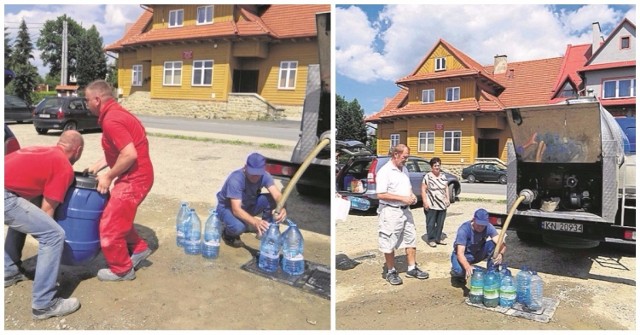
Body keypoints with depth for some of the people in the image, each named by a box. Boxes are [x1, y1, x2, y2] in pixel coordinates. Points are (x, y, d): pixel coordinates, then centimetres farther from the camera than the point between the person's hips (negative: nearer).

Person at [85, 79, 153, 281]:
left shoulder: (111, 120, -21)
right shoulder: (115, 114, 12)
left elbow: (129, 154, -29)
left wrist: (109, 176, -17)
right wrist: (98, 166, 15)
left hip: (134, 178, -10)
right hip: (135, 176, 10)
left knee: (110, 224, 1)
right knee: (118, 217, 24)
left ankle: (121, 270, 18)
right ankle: (138, 249, 36)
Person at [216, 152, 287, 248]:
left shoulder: (264, 176, -20)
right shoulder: (235, 179, -34)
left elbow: (277, 195, -31)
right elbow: (236, 210, -40)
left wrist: (282, 208, -56)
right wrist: (256, 222, -56)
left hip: (248, 205, 5)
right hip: (227, 207, -4)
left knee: (271, 199, -23)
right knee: (238, 227, -38)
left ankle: (267, 230, -2)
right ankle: (229, 234, 0)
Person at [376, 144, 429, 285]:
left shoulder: (404, 169, 11)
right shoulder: (384, 171, -15)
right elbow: (381, 194, -21)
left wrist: (412, 195, 1)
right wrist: (403, 198, -21)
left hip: (405, 210, 8)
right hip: (391, 212, -8)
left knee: (411, 240, 14)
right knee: (390, 244, 3)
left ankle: (412, 268, 27)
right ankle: (391, 272, 17)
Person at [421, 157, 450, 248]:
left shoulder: (443, 176, 11)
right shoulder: (427, 176, -8)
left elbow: (446, 188, 18)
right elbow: (423, 190, -9)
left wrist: (448, 199, 11)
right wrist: (425, 202, -14)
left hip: (442, 205, 6)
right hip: (431, 205, -6)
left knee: (440, 223, 11)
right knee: (431, 223, 1)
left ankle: (438, 238, 24)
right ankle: (431, 239, 11)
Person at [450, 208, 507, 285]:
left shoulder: (488, 227, -20)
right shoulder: (464, 229, -31)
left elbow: (501, 244, -27)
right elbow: (460, 253, -36)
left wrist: (500, 254, -51)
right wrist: (467, 267, -56)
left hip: (478, 253, 4)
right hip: (464, 255, -3)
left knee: (493, 244, -25)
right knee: (459, 270, -35)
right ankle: (457, 273, 4)